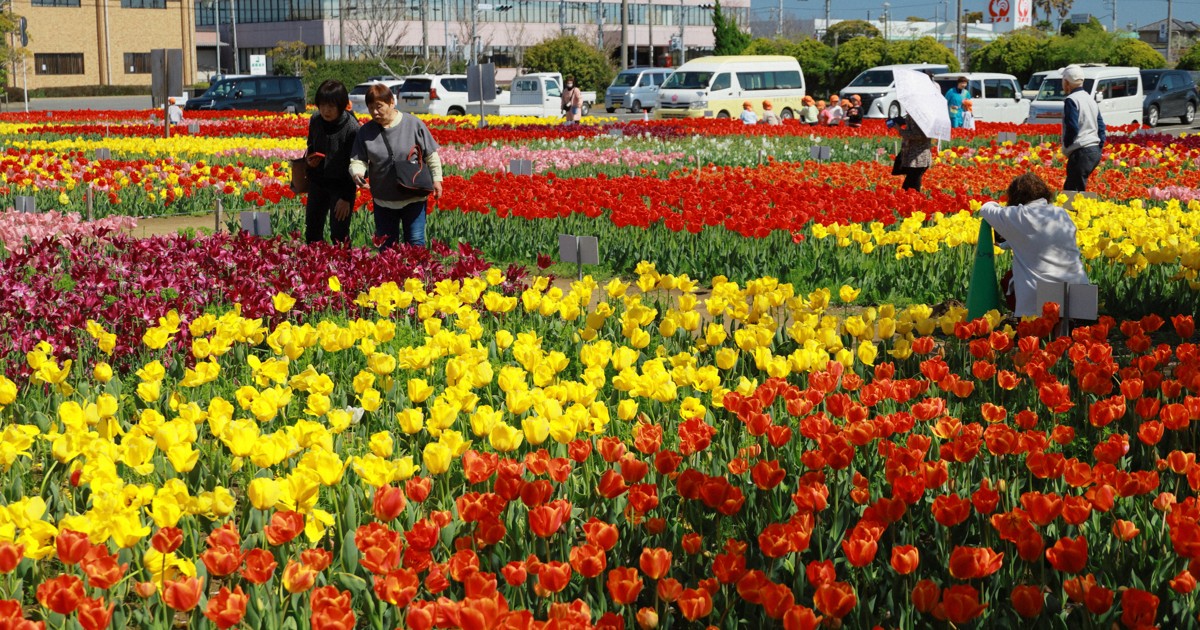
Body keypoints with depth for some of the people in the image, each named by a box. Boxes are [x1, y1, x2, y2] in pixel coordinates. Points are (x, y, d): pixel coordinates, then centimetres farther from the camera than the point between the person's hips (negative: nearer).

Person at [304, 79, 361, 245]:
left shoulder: (352, 128, -23)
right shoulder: (315, 121, -6)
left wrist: (347, 198, -16)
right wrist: (308, 158, -9)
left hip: (341, 186, -6)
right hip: (318, 182, 6)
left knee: (339, 235, -3)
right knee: (312, 230, 15)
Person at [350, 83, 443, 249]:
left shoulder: (414, 124, -7)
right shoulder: (365, 132, -2)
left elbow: (431, 155, 1)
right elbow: (358, 160, -1)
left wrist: (436, 179, -1)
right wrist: (357, 173, -22)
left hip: (414, 198, -2)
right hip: (383, 201, 3)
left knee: (415, 242, 0)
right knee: (386, 246, 11)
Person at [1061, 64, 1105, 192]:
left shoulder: (1071, 100, -10)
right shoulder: (1090, 99, 17)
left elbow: (1072, 128, -18)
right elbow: (1101, 126, 16)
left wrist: (1066, 146, -2)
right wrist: (1099, 149, 17)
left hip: (1081, 152, -9)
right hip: (1095, 151, 9)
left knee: (1072, 190, -9)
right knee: (1069, 188, 15)